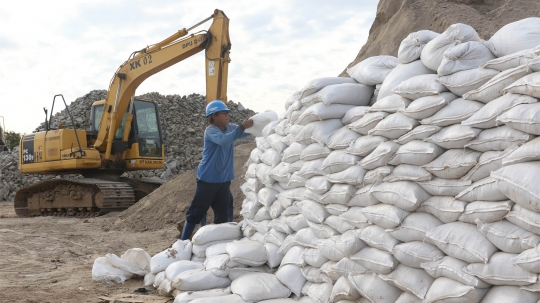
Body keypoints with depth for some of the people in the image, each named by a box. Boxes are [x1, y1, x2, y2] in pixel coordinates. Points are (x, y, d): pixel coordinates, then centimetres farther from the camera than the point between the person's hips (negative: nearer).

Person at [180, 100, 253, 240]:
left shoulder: (230, 128, 5)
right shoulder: (210, 131, -16)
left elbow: (247, 132, 0)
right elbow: (223, 140, -36)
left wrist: (253, 125, -20)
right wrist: (242, 127, -41)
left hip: (224, 179, 7)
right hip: (208, 179, -7)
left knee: (223, 214, 11)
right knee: (196, 212, 1)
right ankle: (183, 242, 10)